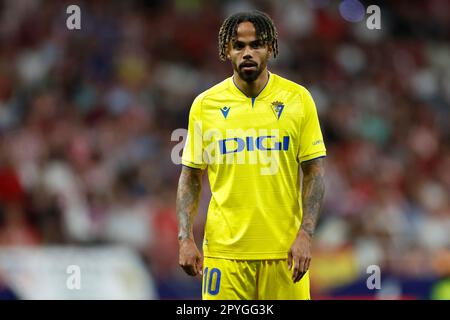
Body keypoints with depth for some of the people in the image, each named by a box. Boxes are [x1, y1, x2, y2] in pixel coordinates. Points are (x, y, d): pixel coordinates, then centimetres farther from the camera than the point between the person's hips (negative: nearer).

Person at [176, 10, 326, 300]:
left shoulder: (298, 99, 1)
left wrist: (305, 235, -9)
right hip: (224, 249, 0)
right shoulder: (205, 104, 3)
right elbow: (190, 178, 8)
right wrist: (186, 238, -2)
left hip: (284, 249, 0)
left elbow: (314, 173, 2)